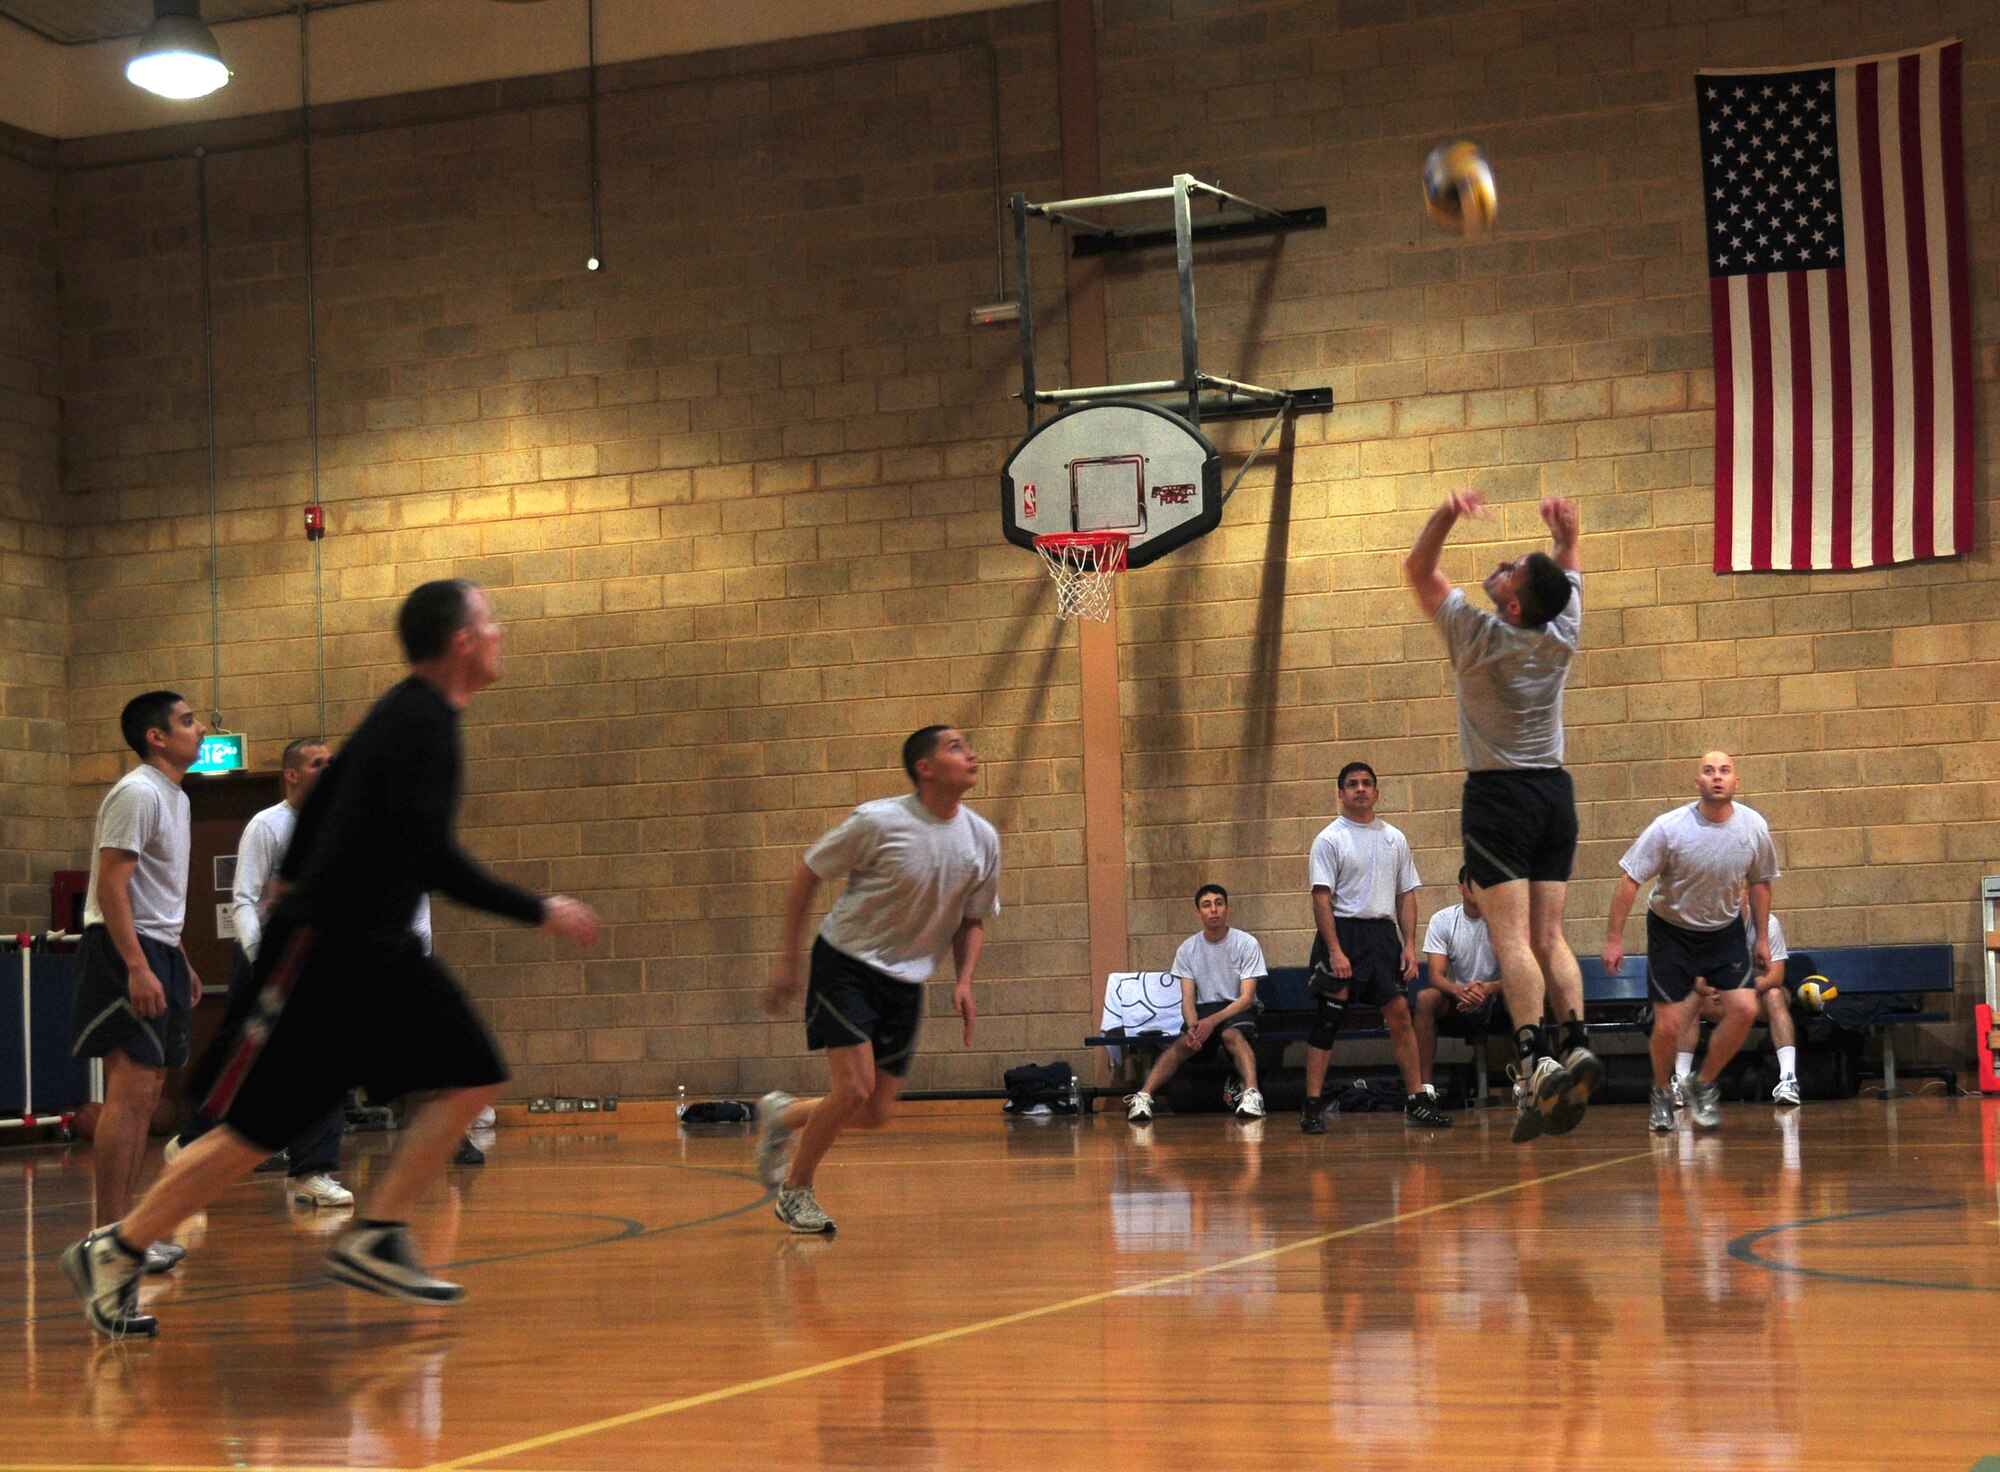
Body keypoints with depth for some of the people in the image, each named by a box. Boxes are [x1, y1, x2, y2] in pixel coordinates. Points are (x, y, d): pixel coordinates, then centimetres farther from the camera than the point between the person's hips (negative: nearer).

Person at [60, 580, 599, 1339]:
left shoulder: (408, 715, 12)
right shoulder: (421, 723, -18)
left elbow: (323, 795, 22)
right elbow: (430, 858, -26)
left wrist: (296, 882, 32)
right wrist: (540, 912, -20)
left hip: (378, 949, 10)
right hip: (320, 950, -10)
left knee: (473, 1076, -1)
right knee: (251, 1130, -4)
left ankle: (372, 1240, 2)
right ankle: (113, 1253, 9)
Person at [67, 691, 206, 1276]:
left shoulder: (175, 797, 18)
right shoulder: (137, 794, -12)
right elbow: (111, 886, -19)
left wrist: (180, 963, 23)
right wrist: (138, 968, -25)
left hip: (157, 952, 10)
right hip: (123, 950, -10)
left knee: (145, 1096, 9)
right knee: (130, 1091, -13)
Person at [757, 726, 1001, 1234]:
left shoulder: (982, 839, -3)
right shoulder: (878, 822, -17)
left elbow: (972, 919, 12)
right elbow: (808, 875, -7)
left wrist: (964, 981, -5)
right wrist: (787, 963, -7)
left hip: (905, 981, 6)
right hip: (845, 963, -5)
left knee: (877, 1113, 2)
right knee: (855, 1088, -17)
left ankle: (783, 1115, 30)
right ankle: (795, 1191, 6)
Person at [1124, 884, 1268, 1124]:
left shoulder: (1247, 944, -6)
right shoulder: (1187, 949, 3)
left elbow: (1247, 997, -11)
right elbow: (1188, 999, -1)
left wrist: (1213, 1020, -26)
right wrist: (1192, 1027, -24)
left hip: (1238, 1010, -2)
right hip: (1203, 1009, 2)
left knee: (1232, 1034, -37)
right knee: (1184, 1043, -29)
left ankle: (1251, 1094, -54)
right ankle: (1143, 1097, -41)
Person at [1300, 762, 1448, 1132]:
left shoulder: (1394, 838, 13)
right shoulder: (1330, 839, -2)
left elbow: (1406, 894, 14)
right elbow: (1321, 898, -9)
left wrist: (1409, 944, 3)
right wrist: (1335, 951, -17)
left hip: (1383, 934, 4)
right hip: (1342, 932, -4)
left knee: (1400, 1013, 0)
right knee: (1327, 1019, -5)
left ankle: (1417, 1101, 5)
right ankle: (1312, 1106, -3)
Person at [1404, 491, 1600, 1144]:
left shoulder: (1477, 635, -11)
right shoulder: (1563, 636, 1)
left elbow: (1417, 568, -1)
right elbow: (1569, 570, 20)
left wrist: (1447, 515, -13)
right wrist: (1565, 532, 0)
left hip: (1499, 795, -5)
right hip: (1555, 791, 5)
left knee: (1512, 937, -12)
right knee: (1549, 937, 5)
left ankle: (1534, 1059, -24)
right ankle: (1575, 1042, -10)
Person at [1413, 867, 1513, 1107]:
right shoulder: (1442, 920, -2)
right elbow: (1436, 976, -11)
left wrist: (1488, 989, -37)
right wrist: (1460, 991, -35)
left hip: (1495, 1001, -1)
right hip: (1456, 1006, 1)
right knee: (1426, 997, -30)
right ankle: (1425, 1087, -31)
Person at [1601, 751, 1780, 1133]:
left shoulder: (1754, 827, -10)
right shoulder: (1669, 828, -21)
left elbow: (1759, 882, 6)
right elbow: (1630, 879, -14)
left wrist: (1761, 938, 8)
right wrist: (1614, 938, -16)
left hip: (1725, 930, 3)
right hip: (1671, 930, -3)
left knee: (1745, 1009, -15)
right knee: (1669, 1025, -6)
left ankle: (1702, 1085, 9)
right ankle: (1661, 1094, 24)